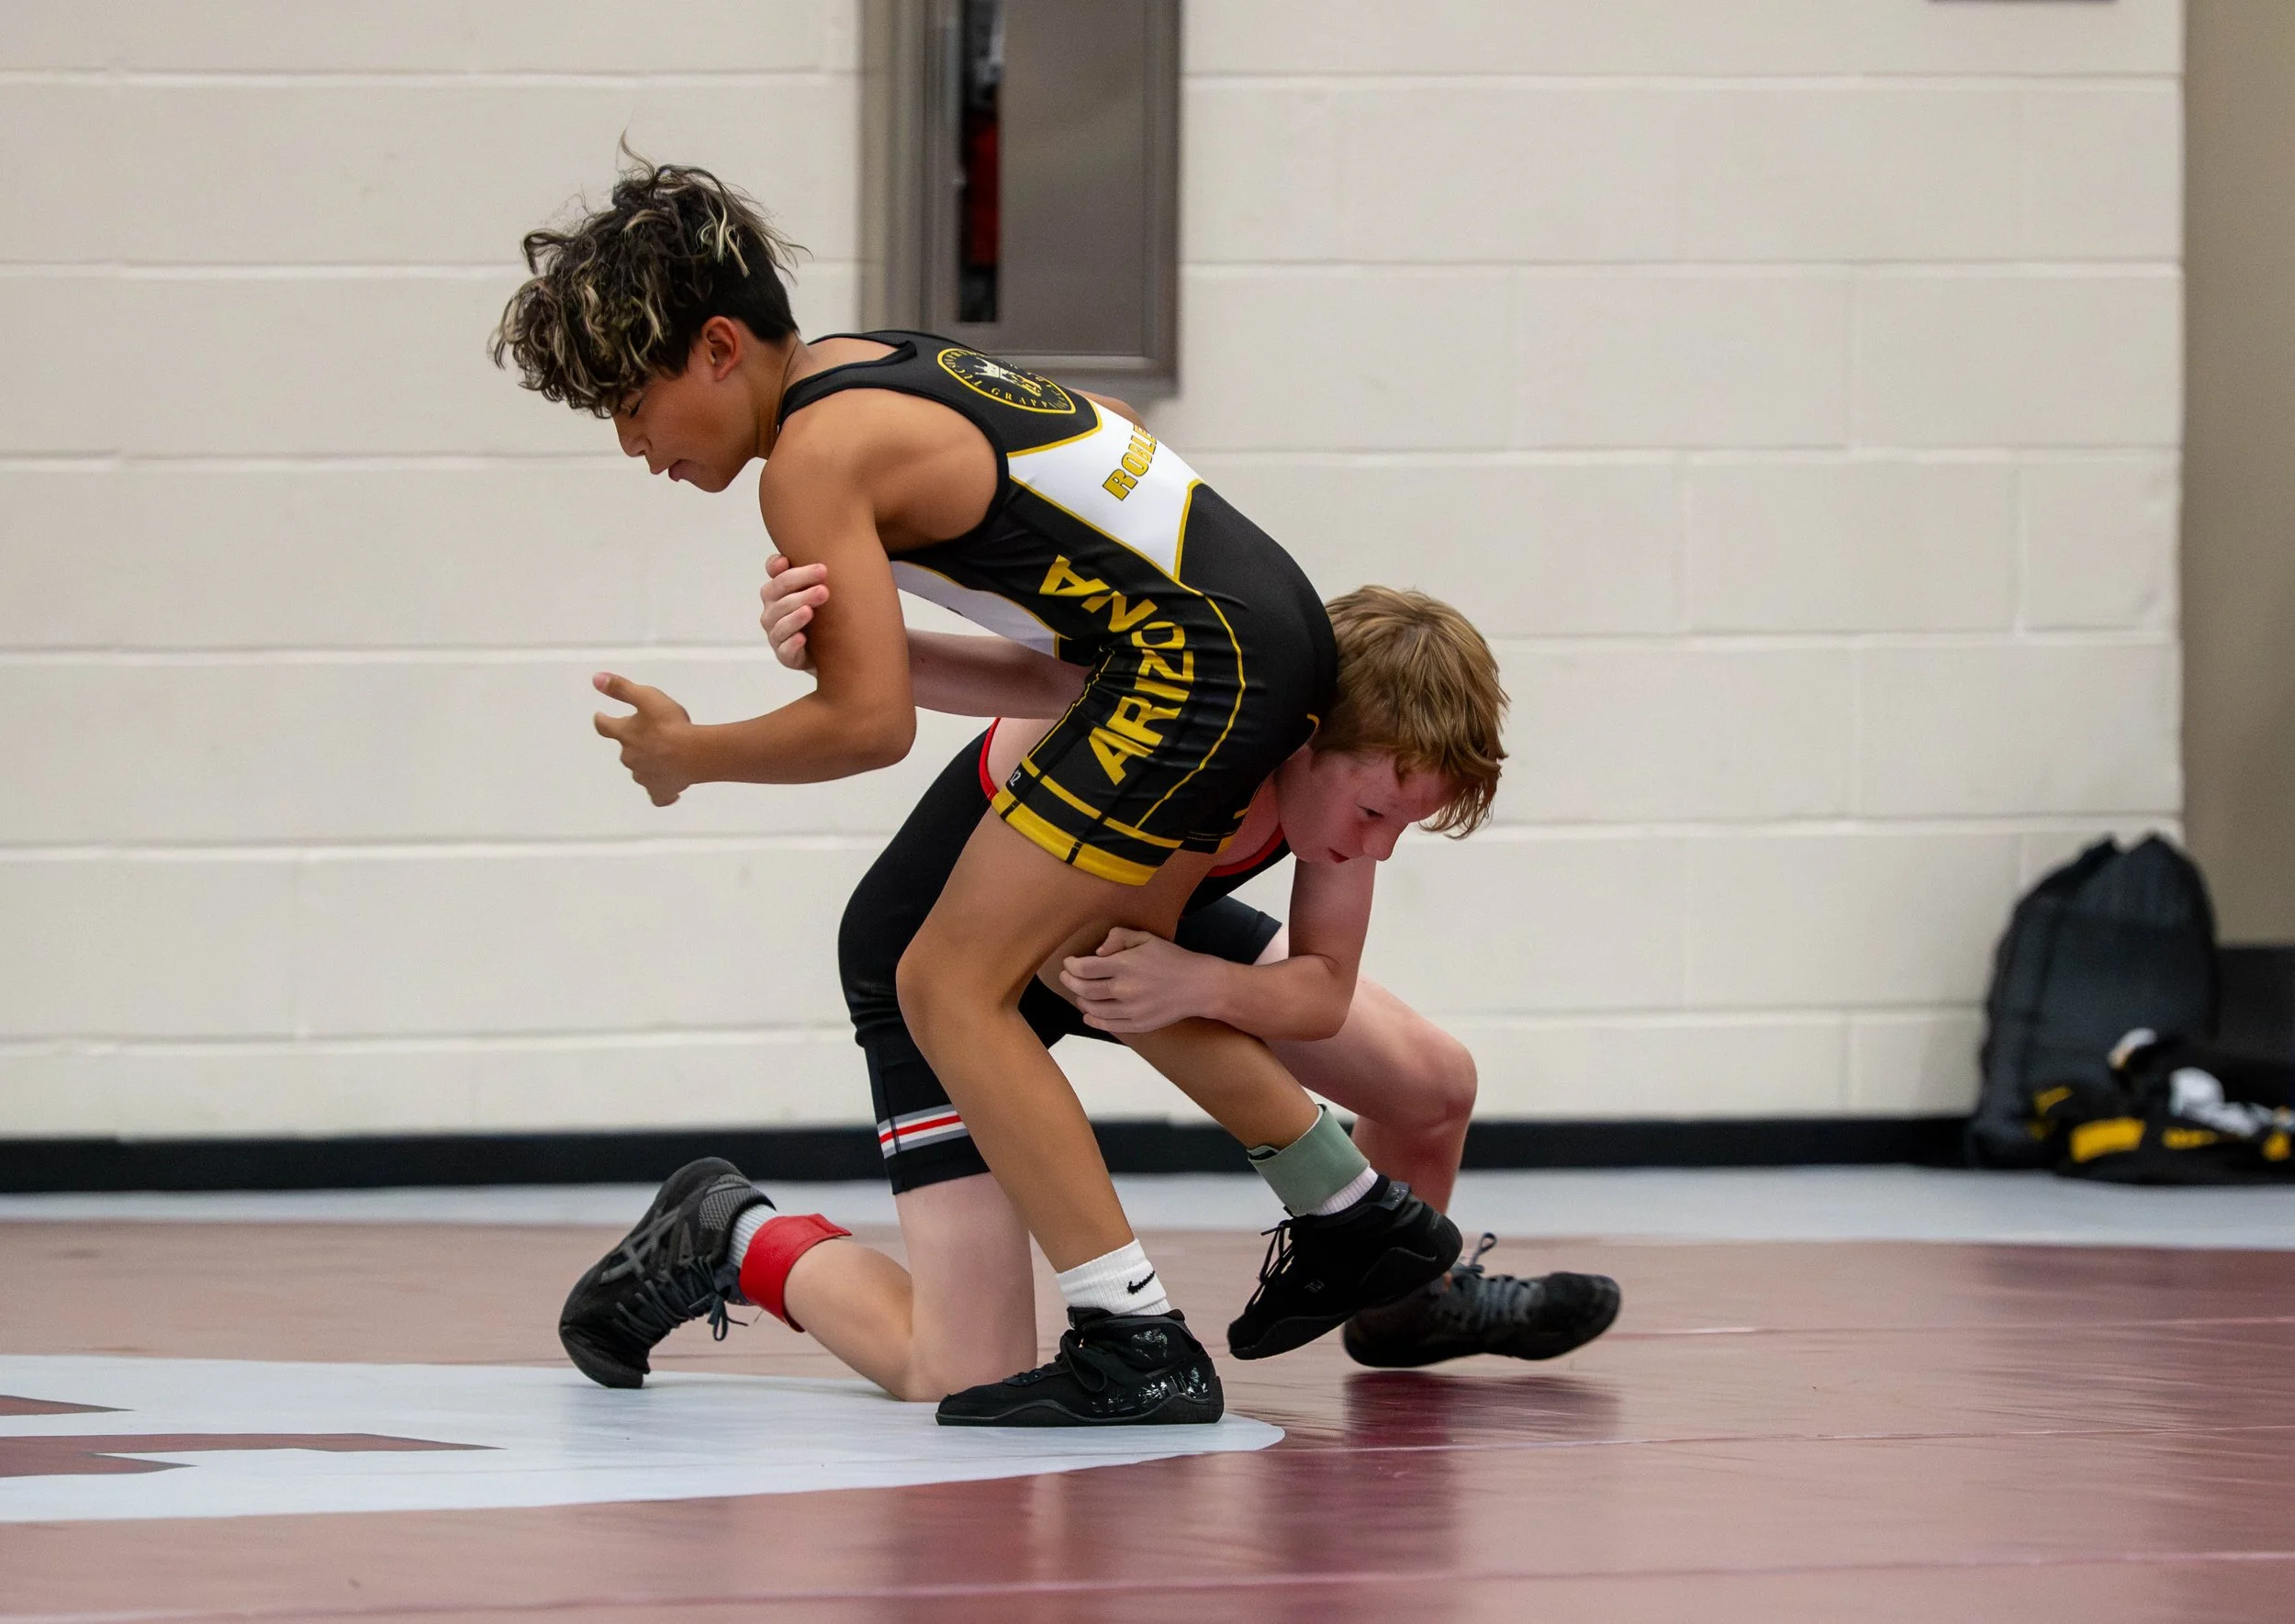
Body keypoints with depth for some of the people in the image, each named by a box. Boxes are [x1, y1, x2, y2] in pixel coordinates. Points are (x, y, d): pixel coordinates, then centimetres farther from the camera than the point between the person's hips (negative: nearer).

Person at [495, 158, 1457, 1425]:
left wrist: (688, 754, 0)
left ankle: (1134, 1345, -12)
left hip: (1194, 662, -10)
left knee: (951, 983, -8)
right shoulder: (874, 367, 15)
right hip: (1276, 623, 10)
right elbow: (1099, 428, 27)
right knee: (1094, 951, 28)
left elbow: (871, 723, -16)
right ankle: (1360, 1222, 40)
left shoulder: (813, 457, -13)